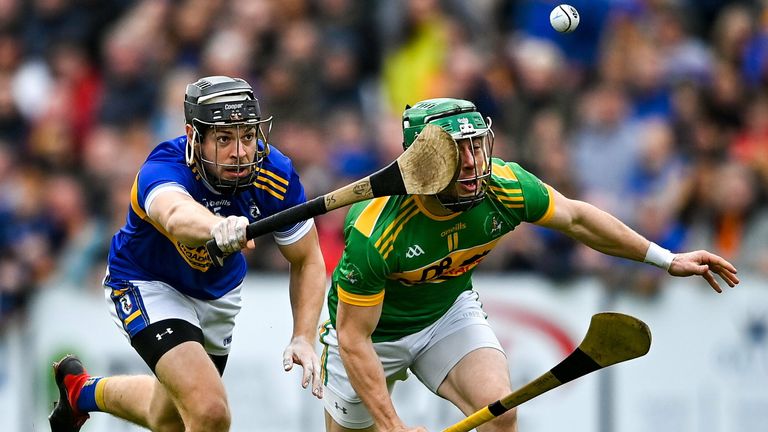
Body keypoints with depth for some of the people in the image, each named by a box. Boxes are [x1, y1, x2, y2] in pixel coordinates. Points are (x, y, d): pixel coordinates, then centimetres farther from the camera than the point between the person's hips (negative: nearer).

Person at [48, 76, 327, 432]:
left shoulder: (276, 174, -23)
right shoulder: (161, 170, -37)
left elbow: (307, 260, -11)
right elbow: (176, 216, -62)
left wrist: (304, 338, -25)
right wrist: (219, 228, -85)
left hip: (218, 292, 6)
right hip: (148, 285, -6)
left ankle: (84, 391, 54)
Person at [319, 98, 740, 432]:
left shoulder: (505, 187, -25)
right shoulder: (374, 233, -38)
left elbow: (575, 218, -4)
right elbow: (354, 338, -30)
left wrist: (667, 259, 1)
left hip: (450, 310, 3)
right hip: (373, 326, -3)